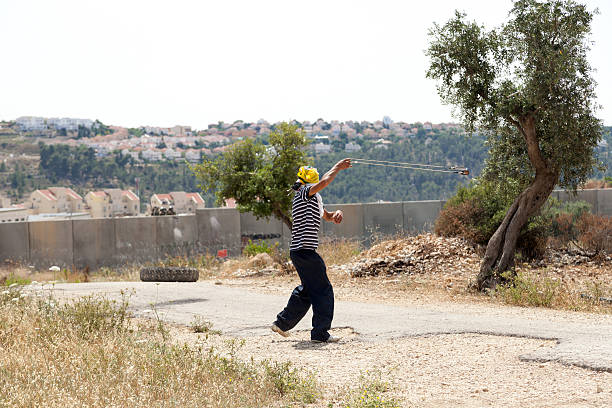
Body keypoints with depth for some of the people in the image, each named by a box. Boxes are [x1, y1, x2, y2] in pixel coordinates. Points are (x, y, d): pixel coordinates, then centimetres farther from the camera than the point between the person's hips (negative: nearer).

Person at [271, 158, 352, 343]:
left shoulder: (314, 198, 21)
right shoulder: (304, 193, -9)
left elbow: (326, 216, 28)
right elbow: (324, 182, -25)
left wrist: (336, 214, 5)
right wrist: (337, 167, -10)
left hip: (297, 251, 10)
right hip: (305, 251, -10)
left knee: (307, 289, 22)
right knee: (323, 289, -5)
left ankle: (282, 323, 28)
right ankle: (320, 333, -2)